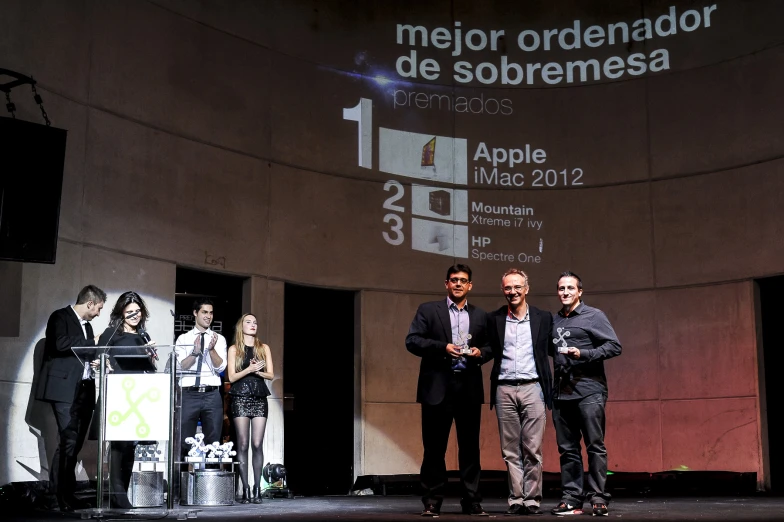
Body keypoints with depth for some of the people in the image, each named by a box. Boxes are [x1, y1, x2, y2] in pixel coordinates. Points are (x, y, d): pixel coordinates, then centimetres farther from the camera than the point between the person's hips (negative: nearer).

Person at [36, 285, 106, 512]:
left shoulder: (86, 325, 22)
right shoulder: (60, 317, -2)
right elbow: (61, 344, -19)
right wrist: (92, 342, -13)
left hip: (84, 389, 8)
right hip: (65, 389, -8)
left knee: (75, 442, 4)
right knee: (69, 441, -13)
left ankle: (61, 492, 9)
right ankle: (63, 495, -9)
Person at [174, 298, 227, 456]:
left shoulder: (219, 339, 9)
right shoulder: (183, 339, 7)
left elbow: (220, 367, -3)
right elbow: (180, 367, -4)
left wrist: (212, 348, -20)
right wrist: (195, 352, -21)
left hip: (212, 395, 1)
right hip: (189, 394, -1)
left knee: (213, 442, 5)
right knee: (184, 442, 1)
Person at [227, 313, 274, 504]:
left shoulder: (264, 348, 14)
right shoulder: (234, 349, 8)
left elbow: (271, 375, 9)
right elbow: (231, 377, 1)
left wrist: (258, 371, -10)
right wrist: (249, 369, -13)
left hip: (259, 399, 2)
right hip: (240, 398, -2)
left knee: (257, 444, -5)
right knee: (243, 445, -4)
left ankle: (257, 489, -2)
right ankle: (246, 489, -1)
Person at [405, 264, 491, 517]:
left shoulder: (480, 316, 14)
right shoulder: (428, 310, 5)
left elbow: (489, 346, 16)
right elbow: (412, 340, -3)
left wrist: (480, 352, -7)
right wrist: (443, 347, -16)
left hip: (469, 387, 3)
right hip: (438, 387, -2)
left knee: (470, 447, 5)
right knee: (434, 447, 1)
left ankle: (472, 502, 11)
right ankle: (431, 502, 8)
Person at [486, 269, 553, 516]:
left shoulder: (543, 318, 7)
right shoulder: (493, 319, 8)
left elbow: (551, 350, 12)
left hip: (532, 387, -1)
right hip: (504, 390, 1)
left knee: (533, 449, -1)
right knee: (510, 450, 4)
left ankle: (532, 499, 5)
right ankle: (516, 499, 10)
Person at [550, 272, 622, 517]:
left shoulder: (593, 315, 1)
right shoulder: (553, 321, 15)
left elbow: (614, 346, -5)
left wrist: (583, 354, -16)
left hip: (589, 391, -5)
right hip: (561, 393, 5)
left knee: (595, 446, -4)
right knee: (567, 449, 6)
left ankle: (598, 498, 2)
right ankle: (572, 498, 10)